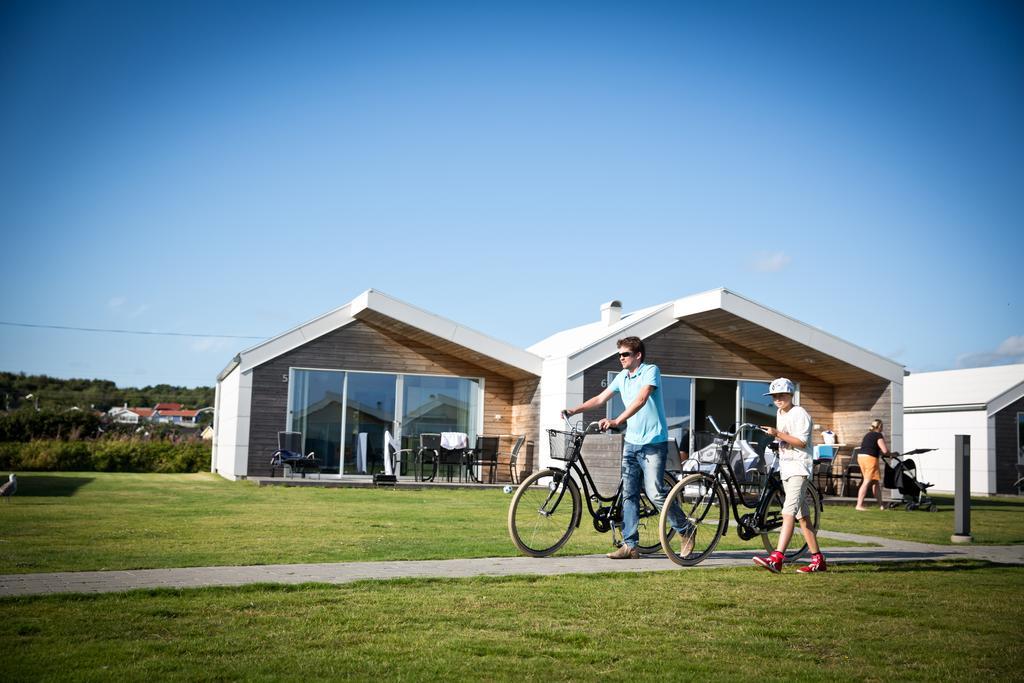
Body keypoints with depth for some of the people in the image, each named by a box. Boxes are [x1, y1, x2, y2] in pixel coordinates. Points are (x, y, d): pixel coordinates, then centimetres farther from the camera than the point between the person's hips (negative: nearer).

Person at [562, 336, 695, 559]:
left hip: (653, 443, -7)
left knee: (655, 493, -11)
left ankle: (686, 530, 9)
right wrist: (573, 411, 3)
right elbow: (600, 399, 14)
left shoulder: (651, 371, -10)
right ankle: (630, 545, 7)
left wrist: (617, 421, -36)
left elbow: (641, 400, -25)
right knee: (628, 494, 3)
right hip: (631, 442, 7)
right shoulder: (622, 377, 11)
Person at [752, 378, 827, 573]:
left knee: (788, 513, -19)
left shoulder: (800, 414, -10)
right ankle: (818, 559, 15)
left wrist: (777, 433, -23)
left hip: (799, 468, -9)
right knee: (802, 517, 10)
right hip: (786, 468, 9)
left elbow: (801, 442, -19)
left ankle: (776, 559, -29)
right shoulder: (780, 414, 17)